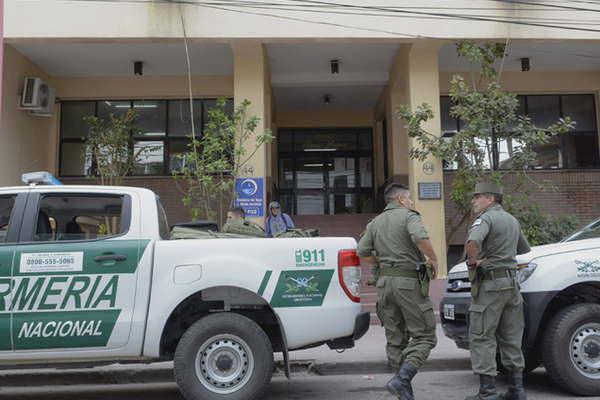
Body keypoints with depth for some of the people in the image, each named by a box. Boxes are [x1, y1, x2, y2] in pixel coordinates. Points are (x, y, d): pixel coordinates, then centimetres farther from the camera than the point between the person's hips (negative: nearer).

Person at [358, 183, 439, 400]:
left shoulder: (375, 222, 15)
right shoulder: (409, 216, -4)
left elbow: (363, 252, 7)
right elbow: (420, 238, -23)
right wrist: (433, 260, -9)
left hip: (385, 282, 6)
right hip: (409, 281, -6)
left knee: (395, 339, 12)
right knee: (424, 336, 0)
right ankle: (402, 379, -16)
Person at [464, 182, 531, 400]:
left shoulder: (486, 218, -11)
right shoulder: (512, 220, 17)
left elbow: (473, 241, -32)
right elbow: (525, 249, 31)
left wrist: (473, 260, -15)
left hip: (490, 284, -8)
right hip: (511, 282, 9)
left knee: (482, 337, -4)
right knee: (511, 338, 13)